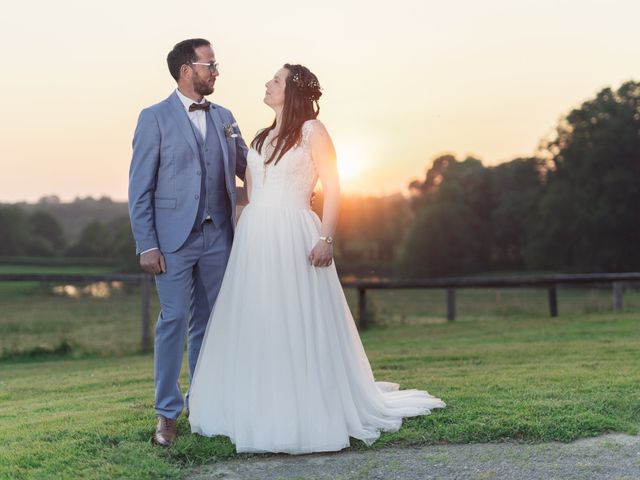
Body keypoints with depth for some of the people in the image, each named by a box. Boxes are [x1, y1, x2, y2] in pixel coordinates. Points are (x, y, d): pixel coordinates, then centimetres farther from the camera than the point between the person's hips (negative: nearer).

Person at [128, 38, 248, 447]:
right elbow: (140, 187, -4)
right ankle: (168, 413, 8)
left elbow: (249, 169, 14)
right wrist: (146, 245, -10)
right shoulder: (155, 118, -2)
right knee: (174, 321, -3)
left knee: (209, 322, 10)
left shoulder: (224, 117, 12)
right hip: (174, 239, -4)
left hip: (217, 237, 5)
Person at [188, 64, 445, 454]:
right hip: (255, 239, 7)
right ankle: (258, 412, 17)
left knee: (300, 326, -3)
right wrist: (242, 237, 16)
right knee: (255, 326, 7)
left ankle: (309, 413, 7)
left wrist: (326, 238, -17)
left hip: (293, 238, -6)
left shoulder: (312, 130, 0)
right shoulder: (263, 137, 19)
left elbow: (333, 188, -7)